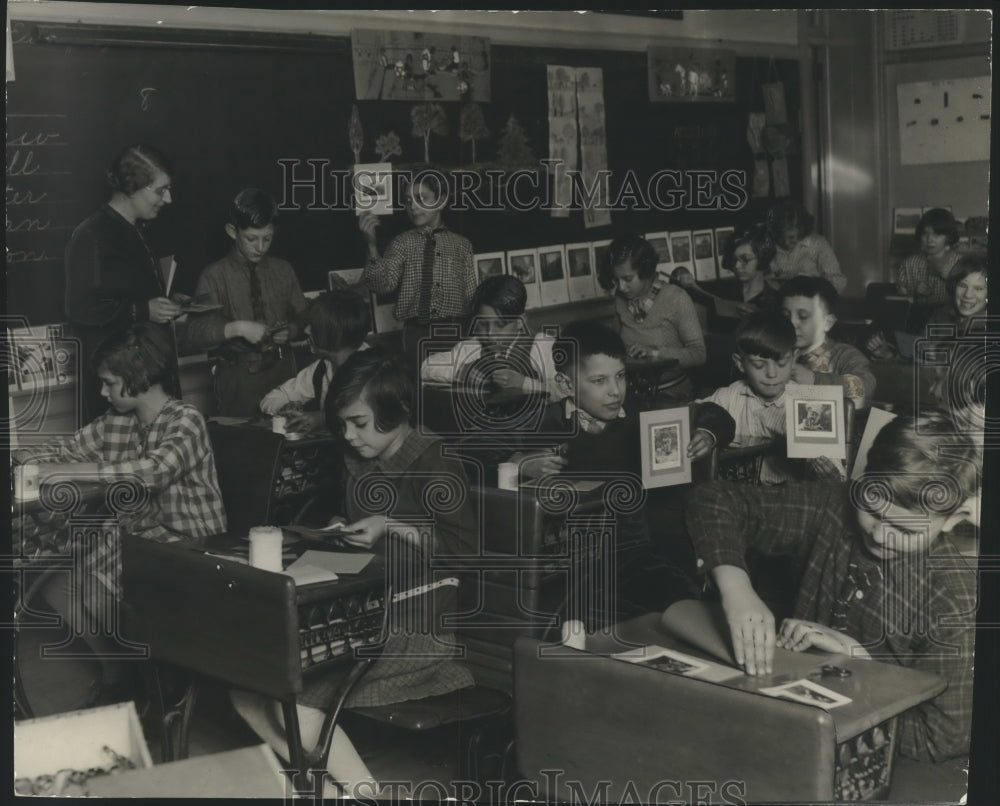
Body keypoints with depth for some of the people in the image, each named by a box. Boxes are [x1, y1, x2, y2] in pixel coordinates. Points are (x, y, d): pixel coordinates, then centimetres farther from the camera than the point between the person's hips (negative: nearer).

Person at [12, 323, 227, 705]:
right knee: (57, 590, -1)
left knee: (94, 598, -21)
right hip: (135, 535, 8)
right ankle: (112, 670, 19)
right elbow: (71, 446, 17)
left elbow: (153, 470, -35)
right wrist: (28, 456, -6)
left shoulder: (184, 421, -18)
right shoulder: (117, 419, 5)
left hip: (187, 544, -8)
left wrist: (69, 471, -36)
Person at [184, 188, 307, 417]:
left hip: (281, 370, 3)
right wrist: (236, 328, -24)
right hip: (237, 376, -3)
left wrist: (291, 331, -7)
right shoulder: (215, 276, -4)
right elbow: (194, 333, -11)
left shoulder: (283, 271, 7)